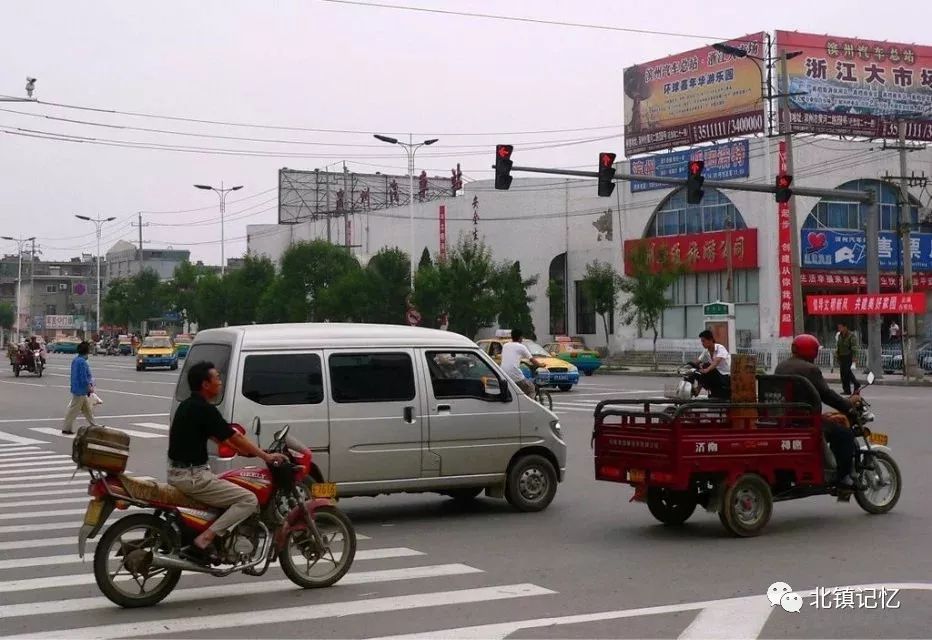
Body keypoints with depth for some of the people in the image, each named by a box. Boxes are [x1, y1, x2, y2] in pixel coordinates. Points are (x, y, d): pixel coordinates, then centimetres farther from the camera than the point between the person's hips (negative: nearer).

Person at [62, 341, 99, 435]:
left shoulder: (75, 360, 8)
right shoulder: (82, 362, -22)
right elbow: (84, 378, -23)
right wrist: (90, 388, -9)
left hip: (76, 388, 10)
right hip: (81, 390, -10)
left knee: (87, 409, 18)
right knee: (74, 410, -1)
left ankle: (94, 425, 28)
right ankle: (66, 428, 6)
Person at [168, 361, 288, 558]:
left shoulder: (187, 405, 13)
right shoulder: (205, 409, -16)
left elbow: (218, 436, 22)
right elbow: (235, 438, -11)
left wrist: (249, 451, 22)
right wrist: (266, 456, -1)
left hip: (177, 472, 10)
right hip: (192, 477, -10)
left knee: (227, 485, 31)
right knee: (249, 500, -12)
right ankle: (204, 540, -16)